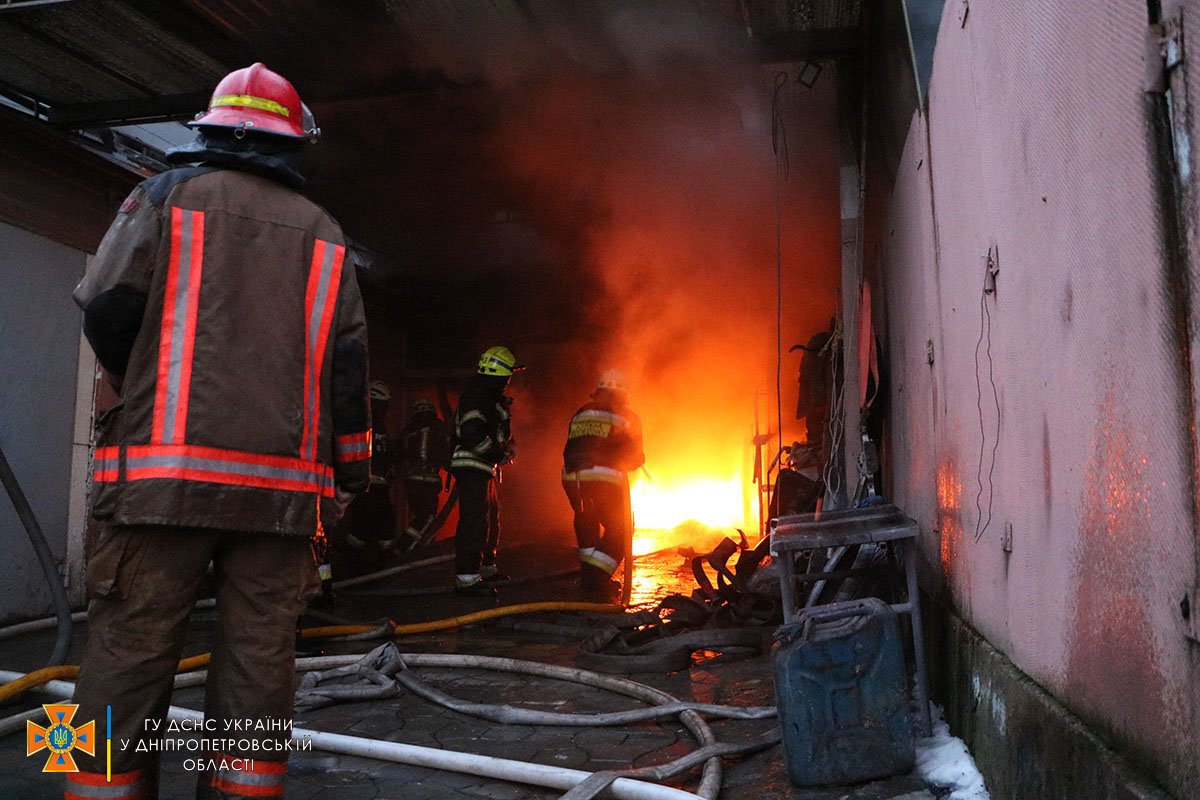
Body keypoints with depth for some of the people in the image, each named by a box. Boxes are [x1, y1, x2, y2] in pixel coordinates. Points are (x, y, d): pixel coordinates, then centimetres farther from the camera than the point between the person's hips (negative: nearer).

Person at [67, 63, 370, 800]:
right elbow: (348, 364, 7)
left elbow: (106, 307, -2)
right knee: (257, 663, 5)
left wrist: (145, 388, 18)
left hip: (166, 471, -1)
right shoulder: (324, 232, 14)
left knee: (130, 658, 4)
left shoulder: (167, 196, 8)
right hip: (282, 483, 2)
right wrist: (351, 476, 10)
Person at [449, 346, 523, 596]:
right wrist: (500, 454, -18)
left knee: (491, 517, 21)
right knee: (474, 520, -14)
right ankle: (466, 579, -15)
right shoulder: (476, 397, -17)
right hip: (471, 468, -11)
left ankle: (486, 568, 35)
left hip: (483, 471, 11)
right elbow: (472, 435, -28)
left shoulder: (491, 398, 18)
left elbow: (498, 429, 30)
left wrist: (509, 444, 10)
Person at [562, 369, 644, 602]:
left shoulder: (581, 414, 20)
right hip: (606, 477, -4)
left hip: (572, 476, 4)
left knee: (587, 525, 23)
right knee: (619, 531, 8)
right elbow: (635, 457, 13)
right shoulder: (628, 417, 10)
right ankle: (596, 582, -3)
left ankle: (589, 577, 25)